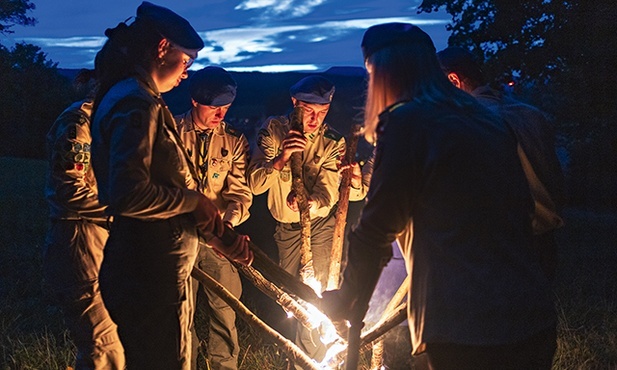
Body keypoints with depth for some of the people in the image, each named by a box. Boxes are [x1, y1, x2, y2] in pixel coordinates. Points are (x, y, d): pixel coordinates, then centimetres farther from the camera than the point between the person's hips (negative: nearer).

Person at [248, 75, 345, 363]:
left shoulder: (333, 142, -15)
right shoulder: (273, 130, -14)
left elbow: (329, 191, -24)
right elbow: (255, 184, -22)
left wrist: (310, 203, -47)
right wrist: (282, 158, -39)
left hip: (320, 224, -2)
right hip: (285, 226, 2)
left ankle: (310, 354, 21)